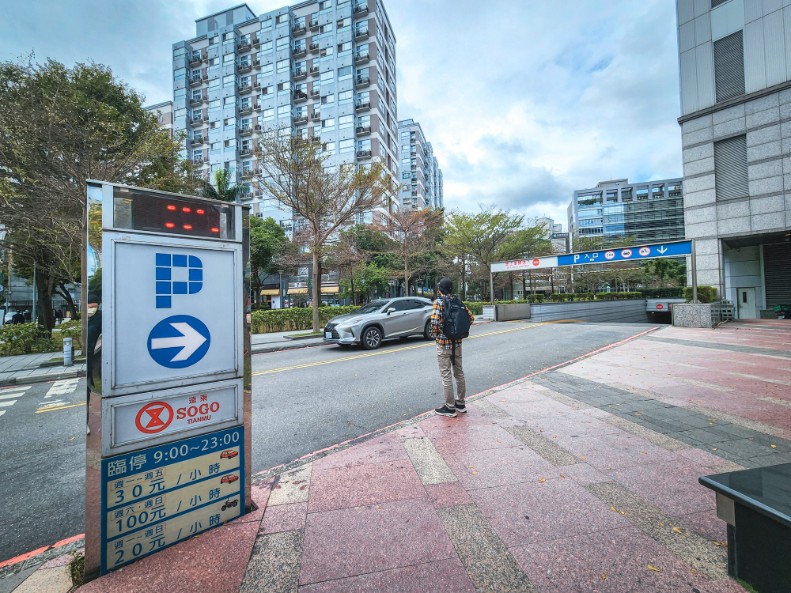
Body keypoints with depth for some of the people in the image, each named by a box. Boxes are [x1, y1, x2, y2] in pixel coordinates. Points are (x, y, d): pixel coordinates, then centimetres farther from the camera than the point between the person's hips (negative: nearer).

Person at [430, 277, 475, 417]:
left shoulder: (439, 302, -13)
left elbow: (435, 321, -27)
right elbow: (471, 317, 9)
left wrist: (435, 333, -9)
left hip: (443, 343, -6)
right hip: (457, 343, 7)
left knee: (446, 376, 2)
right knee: (459, 373, 16)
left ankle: (450, 408, 11)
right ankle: (460, 403, 28)